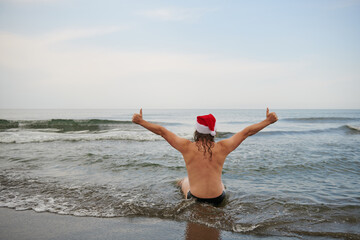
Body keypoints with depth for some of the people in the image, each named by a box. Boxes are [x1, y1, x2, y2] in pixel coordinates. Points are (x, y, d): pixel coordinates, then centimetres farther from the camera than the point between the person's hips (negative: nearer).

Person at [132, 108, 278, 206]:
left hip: (194, 199, 0)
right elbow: (247, 132, -3)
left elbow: (161, 131, -9)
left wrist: (140, 121, 0)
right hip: (218, 200, 1)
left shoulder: (187, 147, -15)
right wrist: (268, 121, 6)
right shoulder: (222, 148, -12)